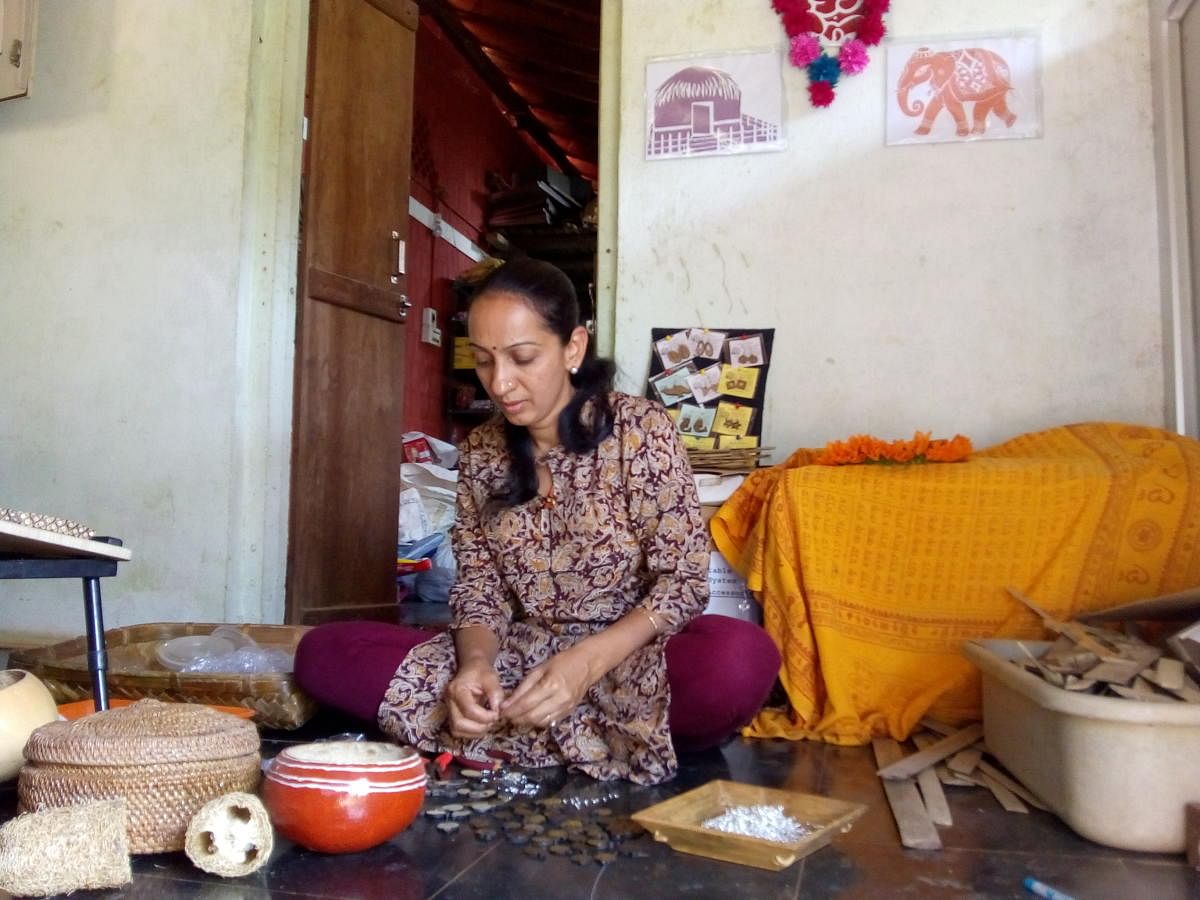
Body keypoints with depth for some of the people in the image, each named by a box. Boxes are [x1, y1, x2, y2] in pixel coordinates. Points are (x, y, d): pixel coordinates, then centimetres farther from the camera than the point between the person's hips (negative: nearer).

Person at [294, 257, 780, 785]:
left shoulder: (640, 429, -8)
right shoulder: (480, 452, 3)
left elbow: (684, 577, -11)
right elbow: (479, 587, 3)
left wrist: (586, 662, -25)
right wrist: (476, 661, -20)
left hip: (628, 654, -3)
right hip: (519, 657, 4)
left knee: (743, 658, -37)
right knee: (323, 652, -13)